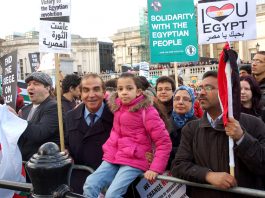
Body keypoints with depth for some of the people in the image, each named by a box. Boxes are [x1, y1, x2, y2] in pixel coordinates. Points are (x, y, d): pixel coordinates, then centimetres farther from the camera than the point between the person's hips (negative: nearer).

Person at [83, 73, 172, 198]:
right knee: (90, 185, -12)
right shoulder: (117, 107, 7)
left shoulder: (147, 111, -11)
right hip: (113, 158, 6)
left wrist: (155, 168, -15)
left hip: (134, 161, -6)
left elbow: (164, 142, -10)